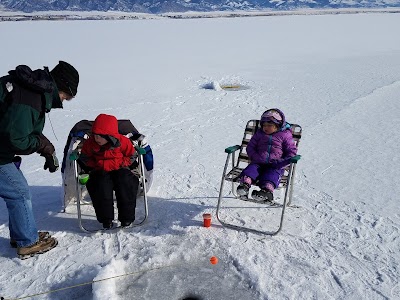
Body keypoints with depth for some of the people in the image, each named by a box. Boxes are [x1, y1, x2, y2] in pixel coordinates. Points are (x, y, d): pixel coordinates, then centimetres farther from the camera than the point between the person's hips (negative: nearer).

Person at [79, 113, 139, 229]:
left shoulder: (123, 142, -12)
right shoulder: (89, 143, -6)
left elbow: (131, 157, 0)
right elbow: (84, 158, 7)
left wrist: (119, 163, -14)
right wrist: (98, 164, -7)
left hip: (120, 170, -1)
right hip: (100, 172, 1)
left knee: (125, 182, -29)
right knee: (102, 184, -30)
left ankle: (126, 217, -16)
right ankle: (106, 219, -18)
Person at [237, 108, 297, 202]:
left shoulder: (285, 135, 4)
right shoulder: (259, 133, 14)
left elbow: (292, 152, 3)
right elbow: (250, 147, 17)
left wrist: (282, 163, -12)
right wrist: (255, 157, -3)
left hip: (275, 165, -3)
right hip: (258, 163, 4)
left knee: (272, 173, -32)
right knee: (251, 168, -25)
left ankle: (267, 190, -56)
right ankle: (245, 183, -47)